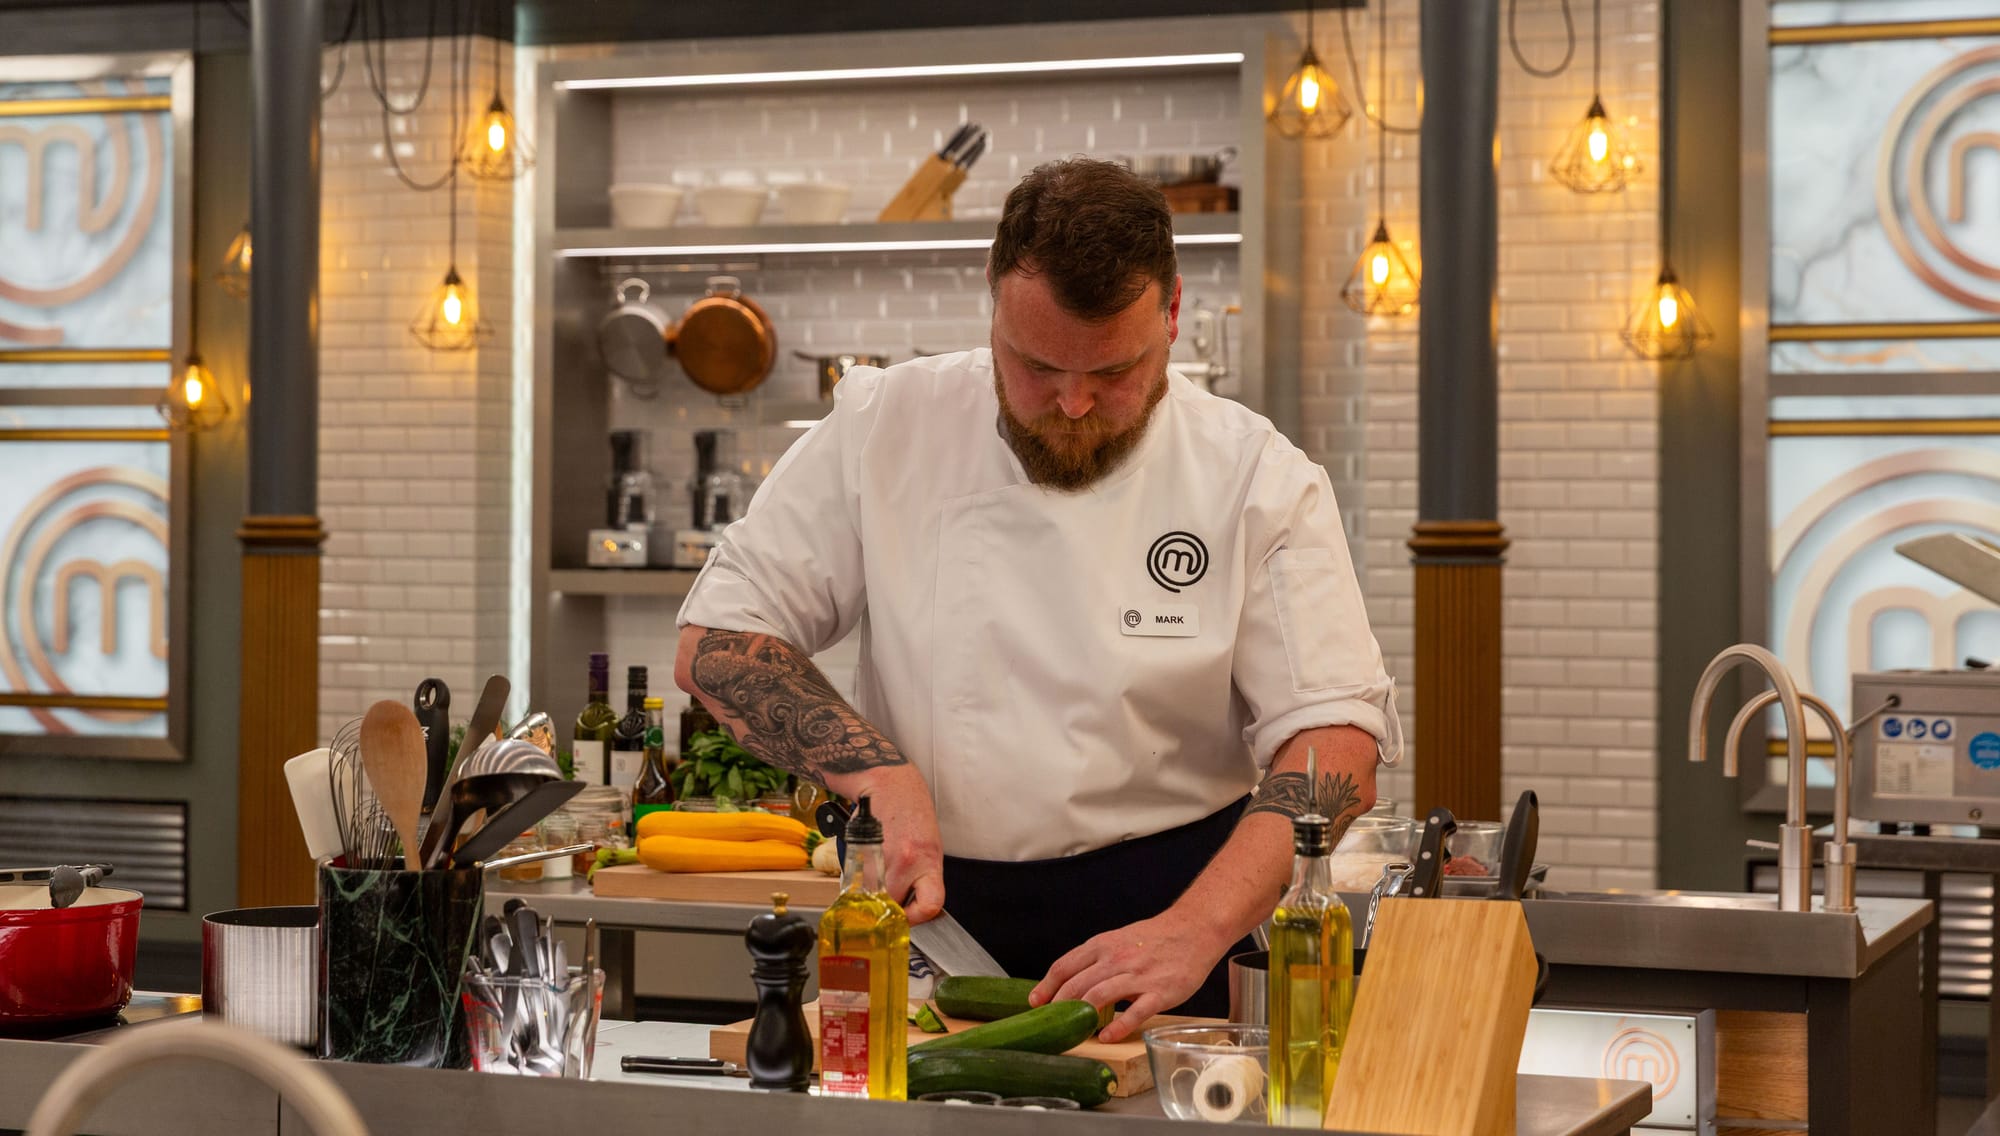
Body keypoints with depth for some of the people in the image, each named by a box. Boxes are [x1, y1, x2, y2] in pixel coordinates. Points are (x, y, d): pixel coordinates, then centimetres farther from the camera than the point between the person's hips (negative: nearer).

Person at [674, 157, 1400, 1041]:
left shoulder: (1257, 480, -2)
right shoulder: (883, 428, 2)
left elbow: (1335, 744, -8)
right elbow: (715, 642, 3)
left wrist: (1196, 930, -22)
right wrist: (877, 773, -13)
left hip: (1150, 914, -1)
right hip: (926, 904, 1)